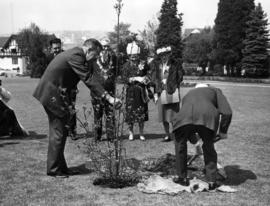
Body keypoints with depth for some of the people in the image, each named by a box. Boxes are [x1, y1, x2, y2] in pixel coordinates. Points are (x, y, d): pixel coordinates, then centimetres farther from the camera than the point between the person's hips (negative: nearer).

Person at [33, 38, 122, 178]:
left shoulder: (75, 54, 12)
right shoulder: (75, 56, -19)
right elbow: (88, 79, -26)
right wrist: (109, 98, -28)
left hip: (54, 95, 10)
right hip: (52, 96, -10)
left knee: (61, 131, 13)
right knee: (58, 132, -4)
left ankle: (61, 167, 21)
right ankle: (53, 169, 7)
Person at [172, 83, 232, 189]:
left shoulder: (187, 95, 44)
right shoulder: (215, 91, 36)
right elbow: (227, 112, 17)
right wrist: (223, 131, 29)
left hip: (185, 118, 2)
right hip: (207, 117, -2)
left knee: (180, 144, 29)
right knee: (208, 146, 24)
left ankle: (182, 177, 33)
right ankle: (212, 181, 23)